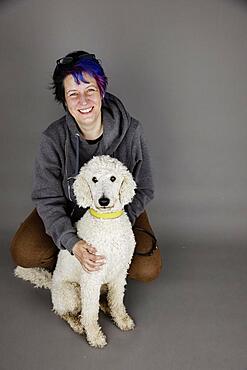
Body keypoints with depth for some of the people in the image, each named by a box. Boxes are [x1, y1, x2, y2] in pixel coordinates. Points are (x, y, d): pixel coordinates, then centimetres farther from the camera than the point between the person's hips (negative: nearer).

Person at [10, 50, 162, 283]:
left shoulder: (131, 131, -21)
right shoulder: (53, 138, -21)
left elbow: (142, 190, -11)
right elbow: (47, 199, -18)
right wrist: (72, 243, -34)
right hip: (68, 212, 0)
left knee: (148, 269, -17)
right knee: (23, 252, -20)